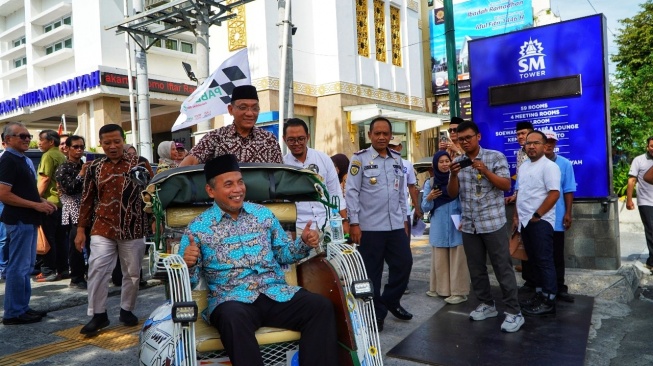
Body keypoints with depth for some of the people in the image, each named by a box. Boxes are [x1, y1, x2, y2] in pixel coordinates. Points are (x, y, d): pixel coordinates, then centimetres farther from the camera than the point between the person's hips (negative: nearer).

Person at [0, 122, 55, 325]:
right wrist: (36, 205, -19)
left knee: (26, 266, 15)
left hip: (28, 220, 10)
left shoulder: (24, 160, 15)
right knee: (18, 267, -3)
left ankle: (23, 307, 24)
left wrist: (43, 201, 7)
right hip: (18, 221, -10)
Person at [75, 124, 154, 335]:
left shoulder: (139, 163, -2)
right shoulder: (94, 168, 6)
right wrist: (81, 229, 7)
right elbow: (87, 200, 9)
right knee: (97, 271, -4)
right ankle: (98, 315, 9)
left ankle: (127, 310, 26)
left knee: (132, 273, 9)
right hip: (102, 229, 2)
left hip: (133, 229, -1)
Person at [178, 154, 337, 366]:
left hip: (276, 293, 3)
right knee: (233, 317, -38)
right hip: (230, 299, -3)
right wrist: (188, 265, -20)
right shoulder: (198, 227, 3)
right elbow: (188, 283, 2)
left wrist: (304, 243, 0)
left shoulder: (263, 214, 13)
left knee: (321, 307, -21)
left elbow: (284, 254, 19)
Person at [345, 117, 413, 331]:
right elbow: (351, 192, -8)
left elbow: (402, 192, 17)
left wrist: (404, 219, 15)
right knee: (372, 271, 4)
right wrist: (354, 223, -13)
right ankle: (376, 312, 20)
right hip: (370, 227, -5)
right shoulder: (360, 159, -5)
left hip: (396, 225, 5)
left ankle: (391, 300, 30)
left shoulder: (397, 159, 12)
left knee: (404, 263, 8)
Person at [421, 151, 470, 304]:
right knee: (440, 260, 10)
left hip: (457, 226, -2)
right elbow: (425, 208, 5)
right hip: (438, 228, 2)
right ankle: (441, 288, 21)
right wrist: (429, 198, -15)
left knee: (457, 260, 0)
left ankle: (459, 292, 5)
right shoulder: (430, 183, 5)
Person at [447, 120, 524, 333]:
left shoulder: (495, 157, -3)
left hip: (493, 223, -4)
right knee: (476, 269, 12)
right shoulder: (457, 162, 8)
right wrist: (453, 175, -14)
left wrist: (485, 171, -21)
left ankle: (513, 312, 9)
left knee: (503, 268, 0)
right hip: (469, 225, 5)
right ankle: (486, 305, 27)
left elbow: (506, 185, -9)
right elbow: (452, 193, 4)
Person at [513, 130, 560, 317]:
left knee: (544, 261, -2)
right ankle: (539, 294, 25)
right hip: (525, 221, 8)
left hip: (540, 221, -8)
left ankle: (549, 301, 6)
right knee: (533, 260, 14)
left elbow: (554, 194, -18)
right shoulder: (523, 166, 14)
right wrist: (516, 216, 15)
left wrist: (536, 216, -17)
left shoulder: (549, 166, -11)